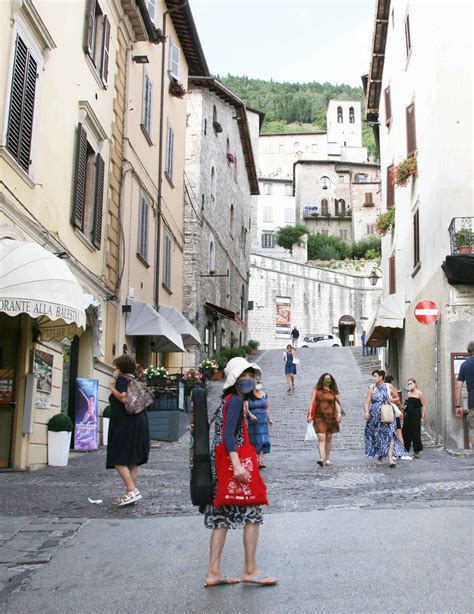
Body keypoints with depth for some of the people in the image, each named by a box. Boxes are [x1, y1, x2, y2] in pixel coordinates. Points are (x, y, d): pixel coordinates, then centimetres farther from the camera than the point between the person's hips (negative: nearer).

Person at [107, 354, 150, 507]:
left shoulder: (121, 379, -8)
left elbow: (123, 398, -22)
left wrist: (112, 388, -6)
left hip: (125, 424, -8)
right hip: (140, 422, 8)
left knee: (118, 459, -6)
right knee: (133, 461, 12)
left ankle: (132, 491, -17)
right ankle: (131, 493, 13)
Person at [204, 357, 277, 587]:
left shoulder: (228, 400, 18)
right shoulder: (236, 400, -11)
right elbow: (228, 435, -22)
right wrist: (237, 465, -30)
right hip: (231, 460, -10)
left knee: (222, 516, 9)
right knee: (252, 513, -2)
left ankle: (214, 572, 10)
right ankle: (250, 570, 3)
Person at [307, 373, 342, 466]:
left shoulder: (333, 391, 8)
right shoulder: (317, 390, 4)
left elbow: (337, 402, 0)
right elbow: (311, 402, 3)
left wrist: (339, 413, -16)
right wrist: (310, 414, -6)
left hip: (331, 417, 2)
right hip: (319, 417, -2)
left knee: (329, 438, 9)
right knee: (321, 438, -13)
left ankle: (327, 459, 19)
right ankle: (321, 458, -21)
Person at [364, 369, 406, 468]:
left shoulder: (389, 388, 4)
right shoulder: (372, 388, 3)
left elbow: (398, 398, 16)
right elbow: (367, 402, -3)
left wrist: (392, 400, -6)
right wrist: (366, 412, -18)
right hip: (375, 415, 1)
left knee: (389, 435, -12)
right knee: (377, 436, 8)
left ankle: (390, 459, -17)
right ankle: (379, 456, 27)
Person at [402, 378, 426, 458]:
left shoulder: (419, 393, -4)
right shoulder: (408, 394, 15)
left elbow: (424, 406, -7)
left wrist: (423, 416, -13)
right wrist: (404, 407, 2)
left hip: (416, 415, -6)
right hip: (408, 415, 6)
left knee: (416, 433, -3)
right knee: (406, 433, 6)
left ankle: (417, 452, 5)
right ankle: (405, 451, 14)